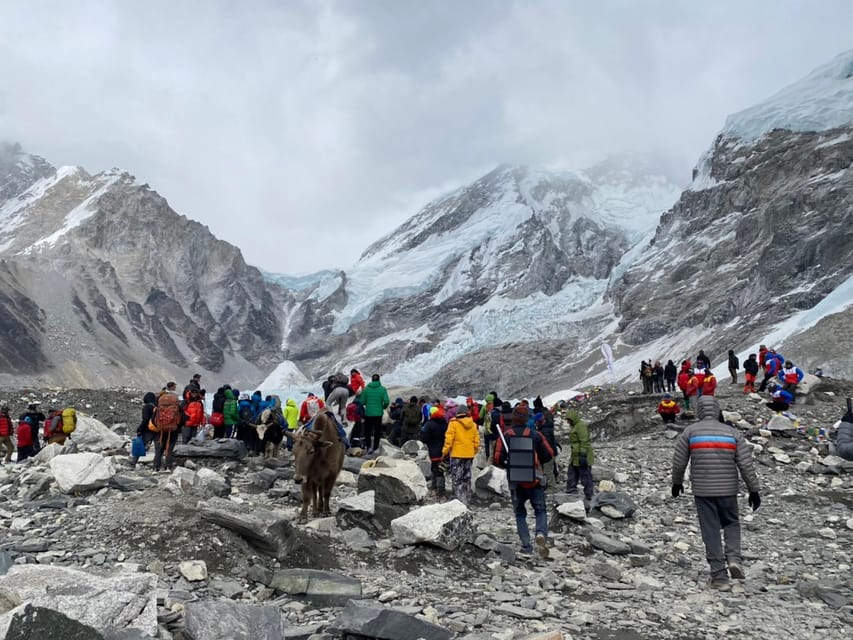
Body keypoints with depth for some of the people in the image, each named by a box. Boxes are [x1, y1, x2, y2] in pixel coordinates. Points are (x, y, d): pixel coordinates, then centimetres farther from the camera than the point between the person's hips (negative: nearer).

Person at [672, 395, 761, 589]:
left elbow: (679, 461, 1)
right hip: (728, 490, 1)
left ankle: (719, 575, 5)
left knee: (711, 531, 5)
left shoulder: (690, 432, -2)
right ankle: (734, 558, 0)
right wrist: (753, 490, 6)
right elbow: (746, 464, -2)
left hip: (702, 491, -1)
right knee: (731, 524, 21)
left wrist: (677, 482, 17)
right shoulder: (732, 433, 0)